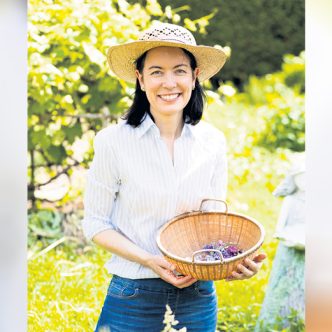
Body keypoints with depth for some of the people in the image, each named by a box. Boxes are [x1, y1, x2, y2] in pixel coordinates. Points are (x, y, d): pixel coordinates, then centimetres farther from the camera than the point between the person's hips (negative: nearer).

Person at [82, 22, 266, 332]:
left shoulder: (212, 141, -2)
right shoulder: (115, 141, -11)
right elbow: (95, 223, -5)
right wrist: (149, 260, -18)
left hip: (198, 292, 3)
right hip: (134, 292, -3)